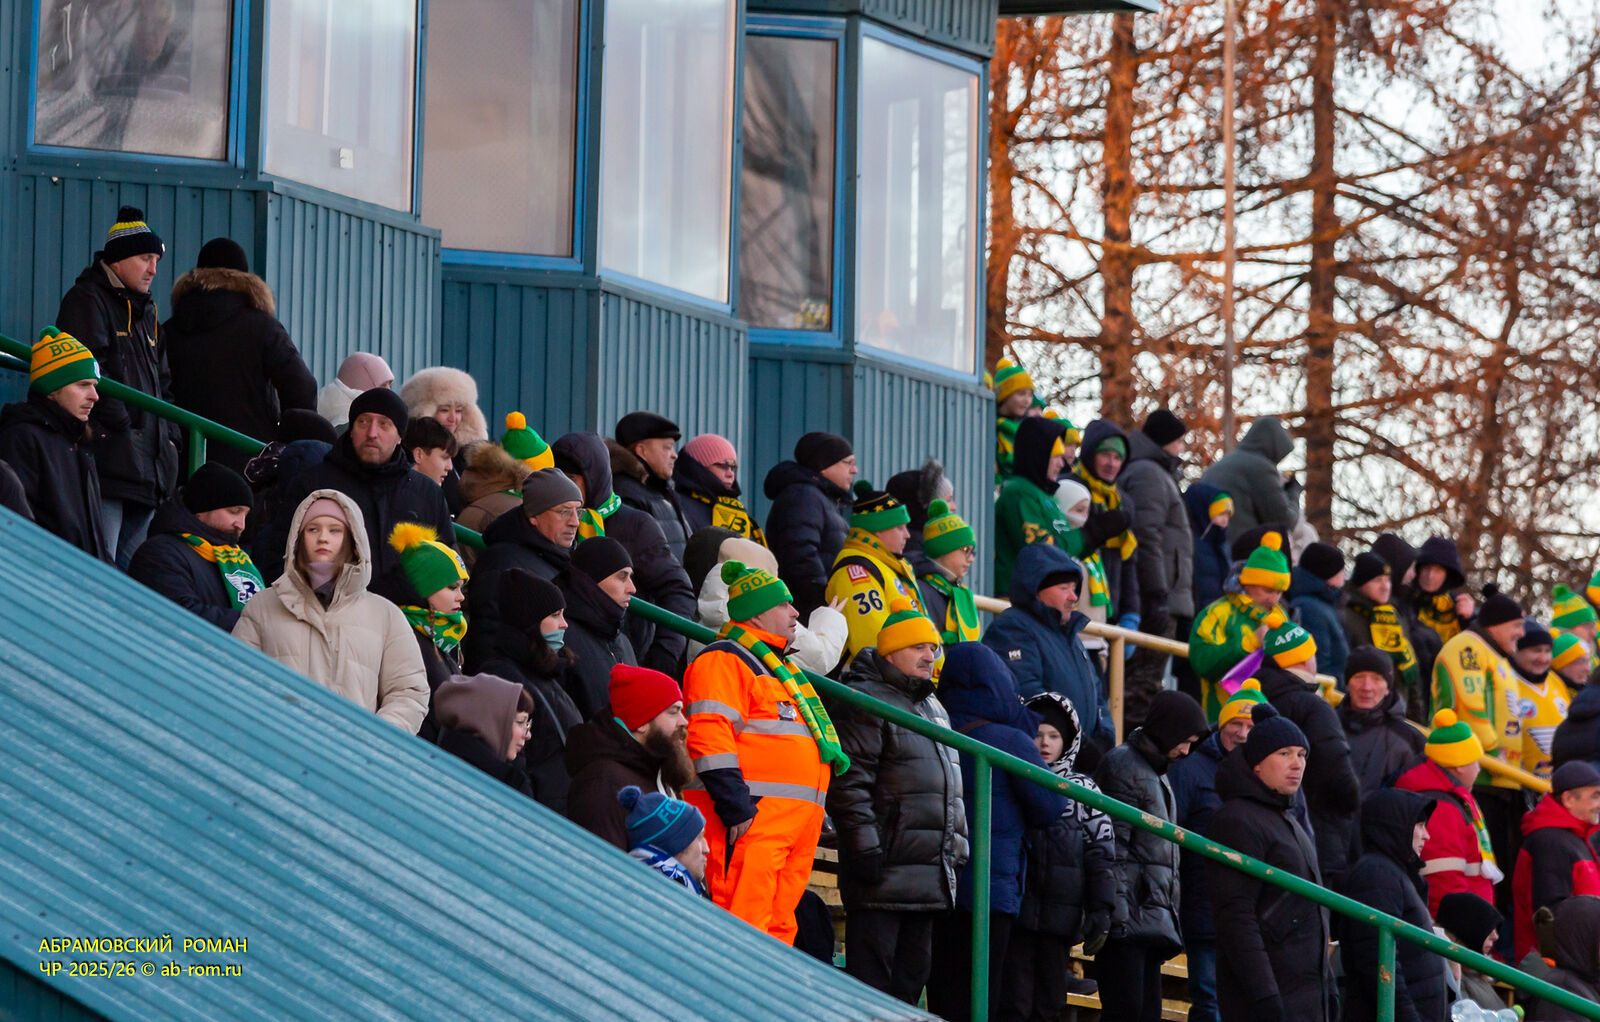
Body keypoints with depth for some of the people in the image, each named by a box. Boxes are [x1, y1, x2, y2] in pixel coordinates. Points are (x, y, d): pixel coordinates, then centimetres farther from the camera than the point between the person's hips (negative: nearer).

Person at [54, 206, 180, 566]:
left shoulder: (145, 311, 25)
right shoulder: (86, 301, -3)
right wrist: (121, 425, -17)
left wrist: (169, 435, 14)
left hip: (149, 466, 9)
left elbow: (163, 383, 28)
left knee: (132, 570, 8)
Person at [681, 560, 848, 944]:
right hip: (752, 815, -10)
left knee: (777, 924, 7)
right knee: (744, 923, -15)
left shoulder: (778, 667, 28)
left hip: (795, 821, 10)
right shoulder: (723, 661, -4)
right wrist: (736, 807, -22)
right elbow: (710, 738, -16)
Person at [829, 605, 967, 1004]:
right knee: (872, 974, -9)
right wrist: (865, 849, -21)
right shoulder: (866, 702, -8)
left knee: (914, 970, 12)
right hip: (885, 867, -9)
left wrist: (958, 848, 22)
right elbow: (849, 783, -16)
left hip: (929, 875, 9)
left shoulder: (934, 709, 22)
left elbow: (952, 790, 29)